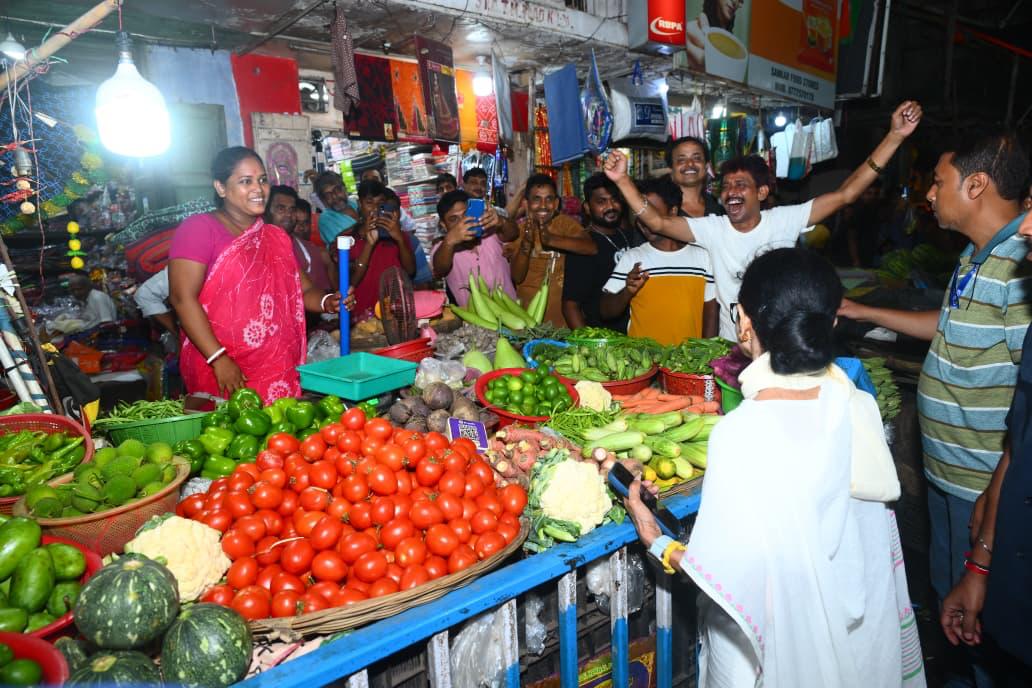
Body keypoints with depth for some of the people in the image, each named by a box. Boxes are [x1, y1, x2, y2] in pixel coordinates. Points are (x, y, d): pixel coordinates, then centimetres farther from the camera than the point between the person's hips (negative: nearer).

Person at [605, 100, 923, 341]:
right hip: (733, 352, 0)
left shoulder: (784, 220, -7)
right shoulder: (713, 228, -6)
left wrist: (896, 136, -16)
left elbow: (845, 194, -10)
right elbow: (657, 222, -14)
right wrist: (623, 180, -24)